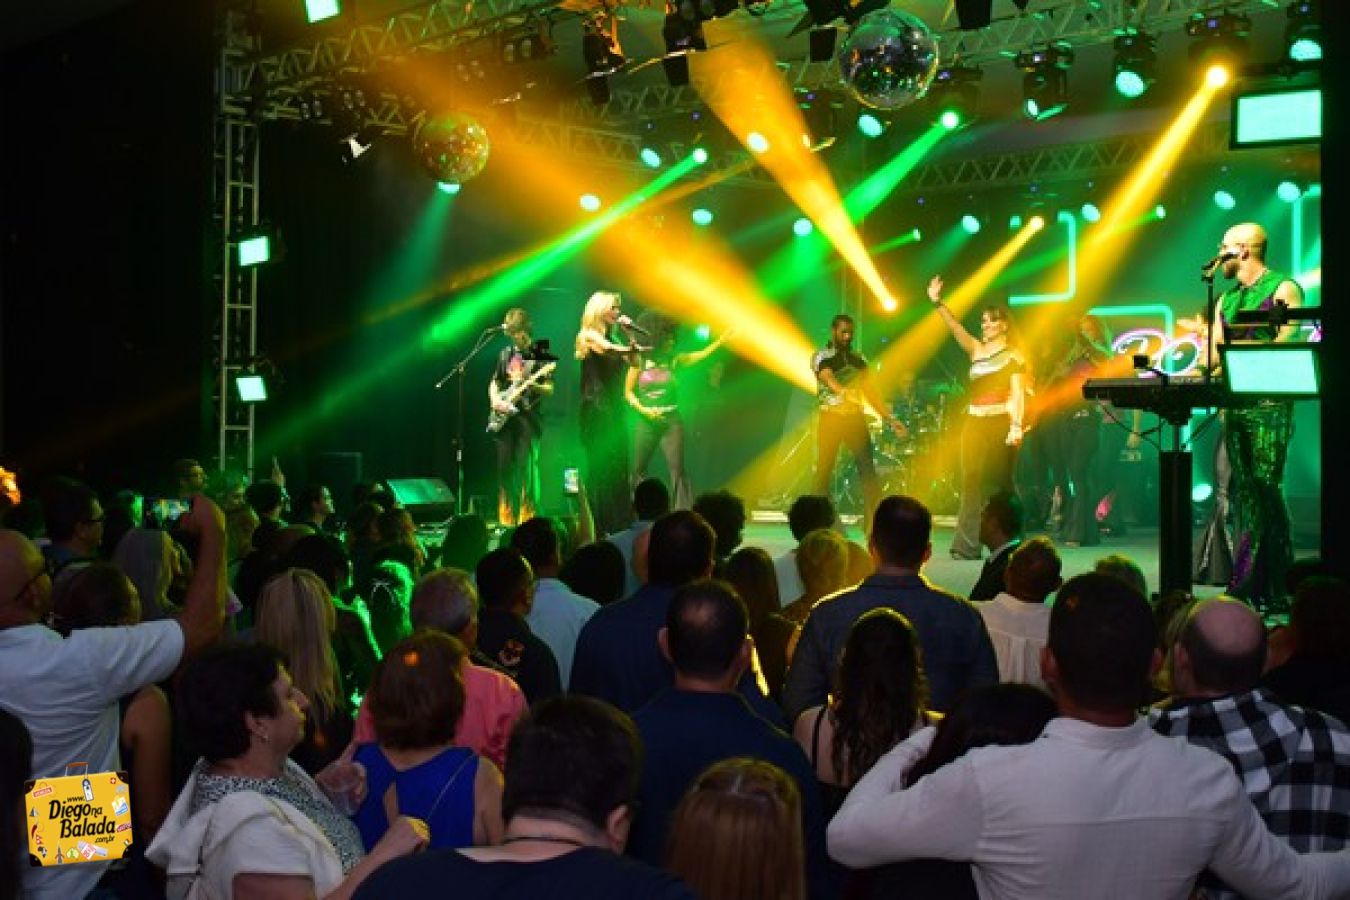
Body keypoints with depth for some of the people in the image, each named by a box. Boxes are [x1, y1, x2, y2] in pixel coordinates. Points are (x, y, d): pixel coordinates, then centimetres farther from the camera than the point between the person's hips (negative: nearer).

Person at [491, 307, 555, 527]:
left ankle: (527, 519, -6)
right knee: (504, 468, 4)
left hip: (528, 417, -5)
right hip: (505, 417, 5)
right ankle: (506, 519, 12)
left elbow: (550, 389, -2)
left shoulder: (541, 356, 0)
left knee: (527, 468, -10)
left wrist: (531, 386, -21)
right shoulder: (505, 354, 14)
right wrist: (495, 400, 2)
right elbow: (494, 383, 21)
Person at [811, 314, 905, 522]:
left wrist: (890, 417, 5)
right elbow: (829, 379, -22)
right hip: (830, 417, -3)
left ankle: (875, 523, -8)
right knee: (824, 471, -1)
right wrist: (844, 392, -44)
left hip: (855, 417, 3)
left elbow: (870, 390, 13)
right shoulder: (821, 357, -1)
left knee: (868, 469, -7)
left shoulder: (858, 359, 14)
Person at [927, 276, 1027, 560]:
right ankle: (967, 545, -1)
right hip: (974, 423, 6)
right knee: (971, 483, 0)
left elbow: (1018, 394, -10)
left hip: (1000, 423, -6)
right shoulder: (976, 349, 15)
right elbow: (955, 327, 5)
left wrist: (1016, 426, -21)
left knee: (996, 483, -5)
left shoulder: (1013, 356, -1)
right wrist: (937, 302, -8)